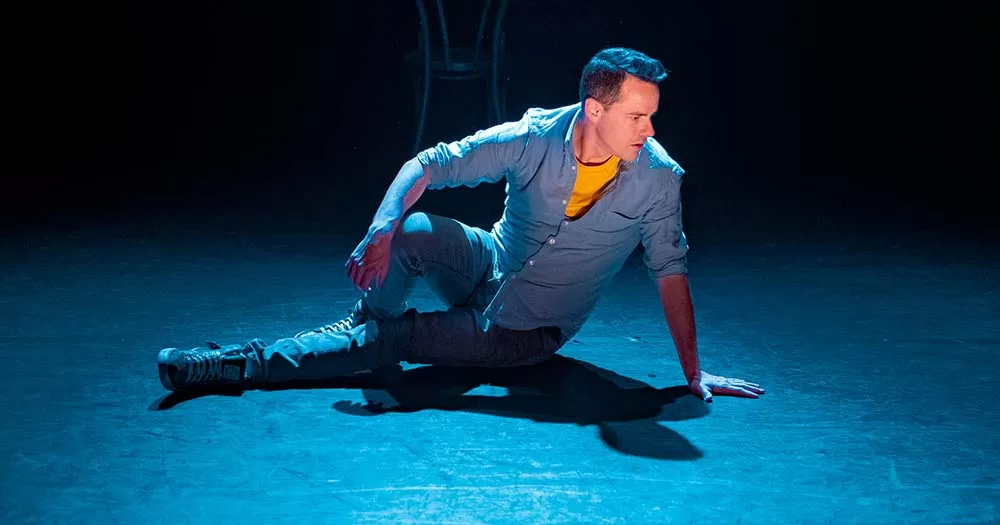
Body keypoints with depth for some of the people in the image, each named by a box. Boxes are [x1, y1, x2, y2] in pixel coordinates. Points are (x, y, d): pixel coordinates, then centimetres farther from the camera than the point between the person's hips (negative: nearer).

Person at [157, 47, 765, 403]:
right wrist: (383, 231, -34)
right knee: (415, 232, -31)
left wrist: (694, 372, -13)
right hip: (490, 270, 1)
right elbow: (427, 165, -16)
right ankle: (369, 322, -5)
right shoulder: (535, 137, -19)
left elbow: (670, 271, -12)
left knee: (388, 339, -18)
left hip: (524, 335, -1)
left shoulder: (658, 176, -19)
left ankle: (244, 365, -9)